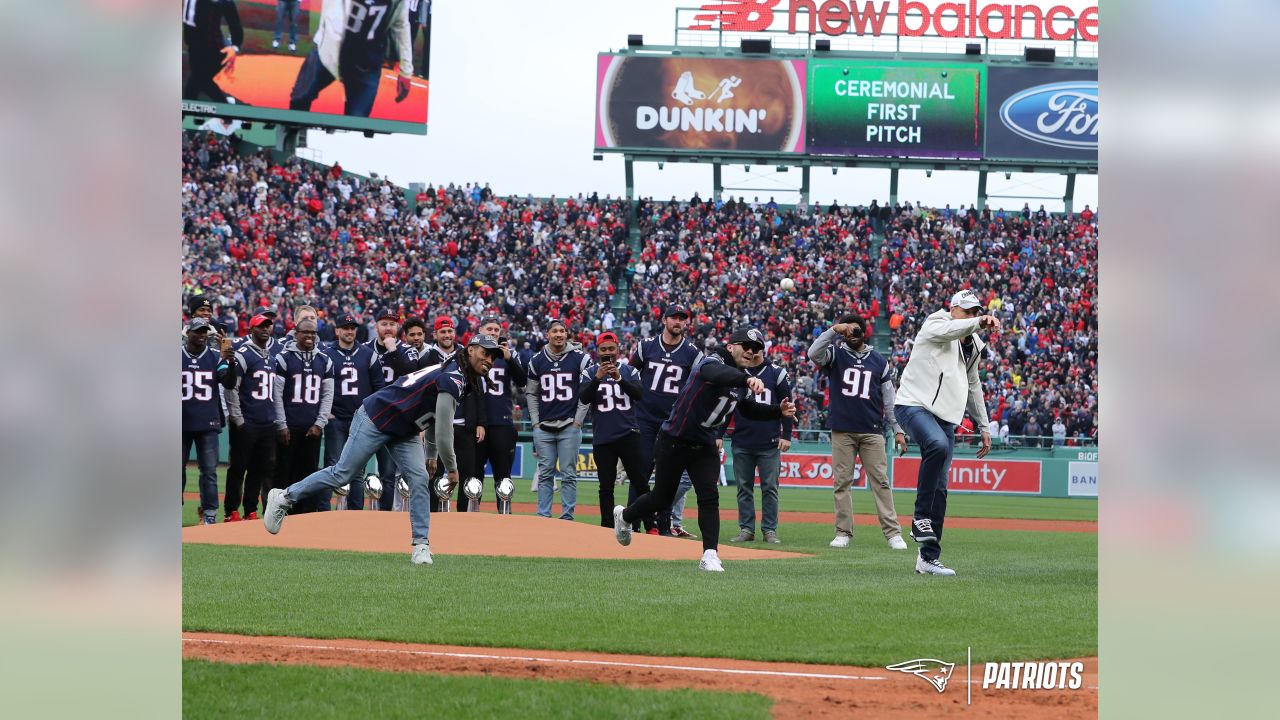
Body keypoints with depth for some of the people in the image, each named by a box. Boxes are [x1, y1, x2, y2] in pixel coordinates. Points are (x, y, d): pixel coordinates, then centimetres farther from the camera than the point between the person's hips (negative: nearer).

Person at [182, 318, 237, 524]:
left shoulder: (216, 356, 4)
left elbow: (229, 384, -6)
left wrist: (230, 362, -22)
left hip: (208, 423, 0)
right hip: (182, 422, 0)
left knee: (209, 470, -3)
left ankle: (209, 513, -1)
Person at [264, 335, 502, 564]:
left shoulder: (464, 382, 7)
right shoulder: (453, 379, -25)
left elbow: (436, 419, 23)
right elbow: (444, 432, -24)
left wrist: (430, 455, 27)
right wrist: (451, 468, -11)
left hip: (404, 432, 9)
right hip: (375, 421, -9)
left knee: (419, 480, -6)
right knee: (342, 474, -4)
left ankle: (421, 545, -5)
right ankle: (285, 497, 10)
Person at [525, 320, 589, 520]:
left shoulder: (580, 359, 0)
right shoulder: (537, 361, 8)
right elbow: (531, 393, 15)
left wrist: (578, 420, -4)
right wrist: (535, 421, 7)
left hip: (570, 427, -2)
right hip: (543, 427, 2)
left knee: (569, 474, -1)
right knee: (545, 474, 4)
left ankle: (567, 517, 1)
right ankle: (543, 517, 6)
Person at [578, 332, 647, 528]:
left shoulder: (629, 371, 6)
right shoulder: (590, 373, 5)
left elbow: (639, 394, -9)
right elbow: (583, 398, -9)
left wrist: (619, 379, -24)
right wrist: (598, 378, -23)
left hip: (628, 435, 0)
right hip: (602, 437, 1)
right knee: (606, 485, 5)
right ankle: (607, 527, 9)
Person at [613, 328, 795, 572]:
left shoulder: (742, 381, 4)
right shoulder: (711, 362, -21)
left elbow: (750, 409, 18)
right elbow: (720, 374, -45)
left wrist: (779, 411, 0)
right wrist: (748, 379, -65)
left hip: (704, 446, 6)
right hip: (675, 442, -6)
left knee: (709, 496, -12)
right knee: (662, 498, 9)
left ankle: (710, 555, -15)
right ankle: (625, 516, 38)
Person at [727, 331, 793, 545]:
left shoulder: (776, 373, 2)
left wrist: (786, 435, -2)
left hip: (769, 444, -2)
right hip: (741, 443, 2)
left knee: (770, 487, 0)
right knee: (744, 487, 5)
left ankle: (770, 530, 5)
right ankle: (746, 529, 10)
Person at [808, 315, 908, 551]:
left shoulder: (879, 361, 11)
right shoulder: (836, 355, 7)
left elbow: (889, 399, 11)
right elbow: (813, 353, -15)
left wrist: (897, 429, 5)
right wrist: (833, 331, -22)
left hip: (872, 430, 0)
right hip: (842, 430, 0)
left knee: (880, 480, -3)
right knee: (842, 481, 1)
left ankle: (892, 532, -4)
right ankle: (843, 532, 6)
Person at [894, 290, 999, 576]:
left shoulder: (973, 346, 21)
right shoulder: (935, 325, -2)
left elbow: (973, 386, 32)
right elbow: (947, 330, -27)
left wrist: (984, 426, 29)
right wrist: (979, 323, -44)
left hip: (946, 418, 8)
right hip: (914, 405, -8)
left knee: (939, 489, 3)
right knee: (937, 445, -38)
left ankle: (929, 558, 8)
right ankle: (920, 518, -25)